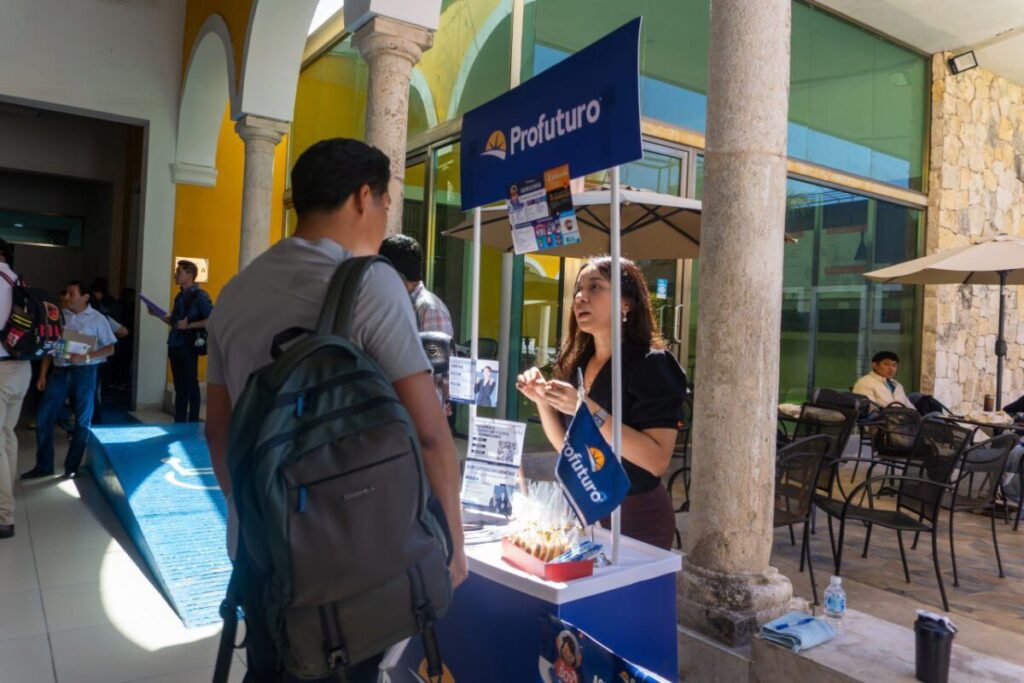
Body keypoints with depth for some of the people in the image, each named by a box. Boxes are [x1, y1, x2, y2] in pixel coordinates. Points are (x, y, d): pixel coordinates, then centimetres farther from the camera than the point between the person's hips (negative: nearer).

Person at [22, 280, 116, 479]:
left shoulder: (97, 319, -3)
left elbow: (110, 348, -1)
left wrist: (86, 357, -17)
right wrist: (42, 375, 4)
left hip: (84, 373, -3)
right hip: (59, 371, 3)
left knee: (82, 422, 4)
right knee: (43, 418, 1)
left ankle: (72, 467, 18)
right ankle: (43, 465, 15)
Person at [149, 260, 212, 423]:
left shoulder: (200, 296, -10)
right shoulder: (180, 296, 15)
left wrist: (189, 325, -20)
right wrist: (158, 315, 7)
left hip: (188, 347, -8)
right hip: (174, 345, 8)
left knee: (191, 385, 0)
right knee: (179, 385, 13)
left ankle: (193, 423, 8)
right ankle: (179, 421, 20)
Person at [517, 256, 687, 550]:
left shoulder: (651, 365, -16)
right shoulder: (576, 362, 2)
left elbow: (657, 461, -24)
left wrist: (589, 410, -29)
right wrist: (542, 400, -7)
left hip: (634, 515, -6)